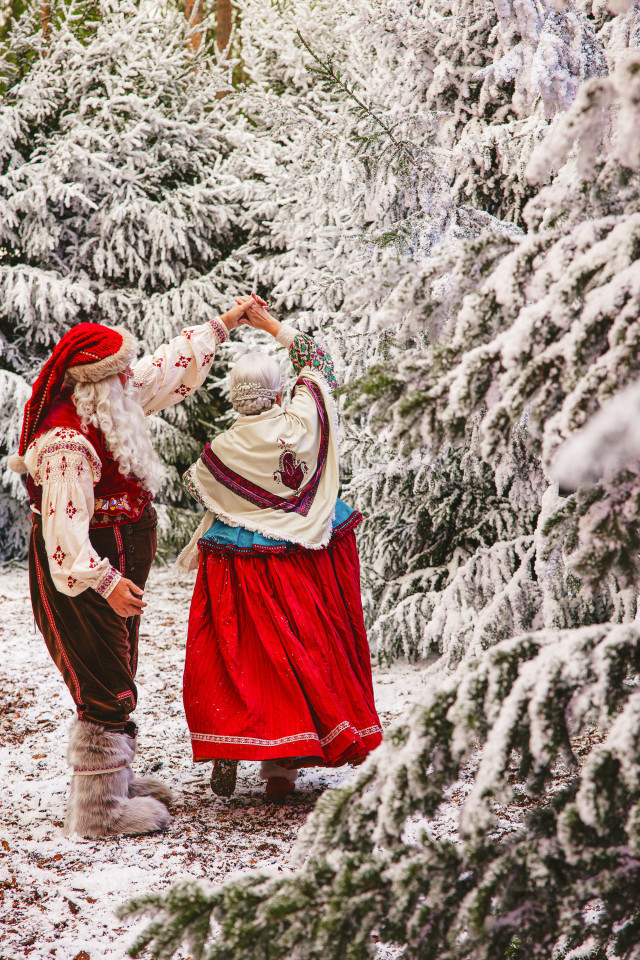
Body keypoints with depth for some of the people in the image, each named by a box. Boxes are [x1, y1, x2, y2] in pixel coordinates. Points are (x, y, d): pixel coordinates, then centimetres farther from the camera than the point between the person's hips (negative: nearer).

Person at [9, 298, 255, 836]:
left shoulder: (113, 405, 3)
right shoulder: (67, 443, -27)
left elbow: (169, 370, 18)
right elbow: (64, 525, -30)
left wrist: (223, 325, 24)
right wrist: (105, 582, -35)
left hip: (115, 566, 10)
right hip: (83, 574, -10)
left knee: (114, 680, 19)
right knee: (105, 689, -6)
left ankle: (113, 779, 33)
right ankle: (98, 810, 1)